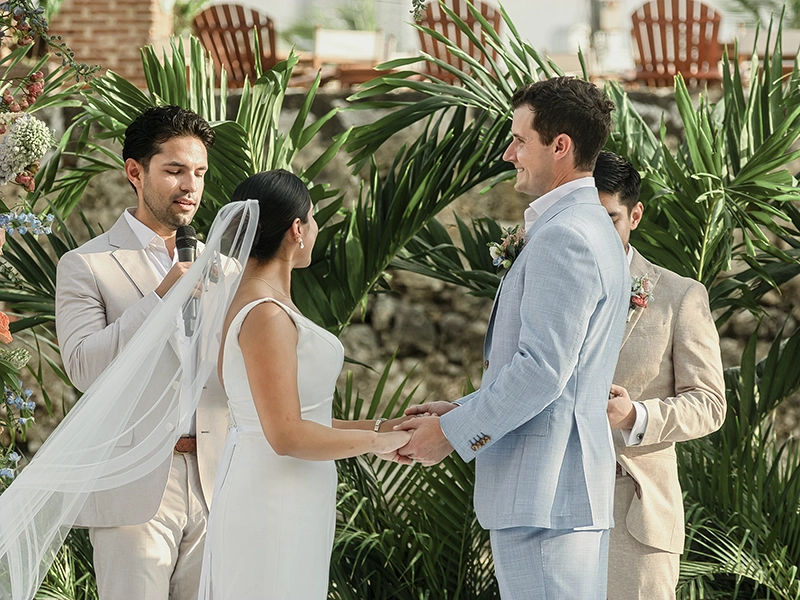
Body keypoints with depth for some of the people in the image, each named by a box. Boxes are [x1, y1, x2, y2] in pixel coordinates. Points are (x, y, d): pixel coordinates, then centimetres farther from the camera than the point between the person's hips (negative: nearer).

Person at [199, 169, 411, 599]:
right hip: (273, 502, -10)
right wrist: (376, 441, -10)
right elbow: (287, 435, -20)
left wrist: (376, 428, 13)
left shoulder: (251, 302, 12)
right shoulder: (266, 315, -17)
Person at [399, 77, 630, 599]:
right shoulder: (594, 233, 19)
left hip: (544, 496, -11)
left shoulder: (563, 237, -15)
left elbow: (542, 371, -21)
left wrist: (453, 432, -11)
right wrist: (459, 412, 18)